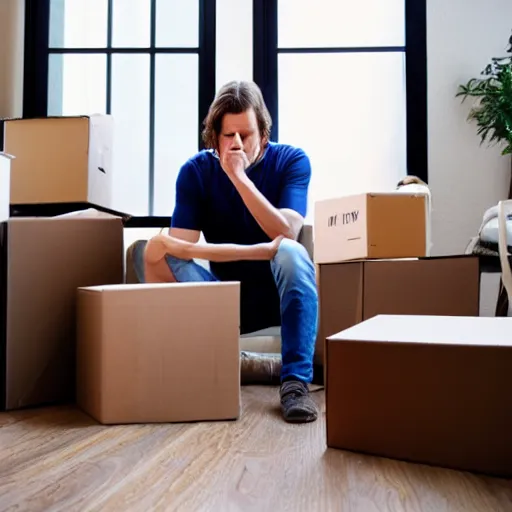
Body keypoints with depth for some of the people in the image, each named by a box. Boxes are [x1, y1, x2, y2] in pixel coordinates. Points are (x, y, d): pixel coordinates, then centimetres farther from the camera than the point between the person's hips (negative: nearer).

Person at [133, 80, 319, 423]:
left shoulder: (292, 161, -7)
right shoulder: (196, 170, -5)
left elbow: (286, 235, -22)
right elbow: (183, 246, -17)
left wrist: (239, 176, -27)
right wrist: (258, 250, -26)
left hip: (278, 293, -1)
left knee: (291, 253, -35)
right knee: (156, 252, -22)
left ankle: (296, 382, -33)